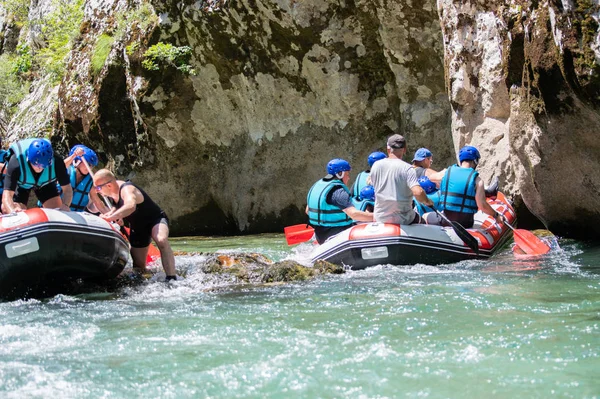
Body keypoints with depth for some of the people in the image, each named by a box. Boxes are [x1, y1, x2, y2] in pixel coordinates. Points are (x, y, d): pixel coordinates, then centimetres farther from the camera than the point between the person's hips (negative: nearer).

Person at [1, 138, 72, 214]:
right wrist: (12, 210, -68)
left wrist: (65, 205, -52)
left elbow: (67, 189, -30)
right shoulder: (16, 162, -43)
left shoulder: (56, 161, -37)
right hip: (20, 184, -2)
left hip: (45, 182, 2)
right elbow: (7, 194, -46)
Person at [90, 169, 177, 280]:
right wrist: (94, 197, -14)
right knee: (139, 266, 7)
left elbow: (131, 206, -54)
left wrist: (110, 217, -65)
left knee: (161, 240, -41)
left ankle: (172, 279, -47)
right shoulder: (111, 192, -5)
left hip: (155, 219, -9)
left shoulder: (127, 189, -31)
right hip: (137, 227, 9)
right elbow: (108, 213, -4)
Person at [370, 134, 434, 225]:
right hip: (402, 219, -4)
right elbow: (418, 192, -27)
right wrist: (427, 202, -7)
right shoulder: (407, 168, -16)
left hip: (380, 218, 4)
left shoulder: (376, 166, -1)